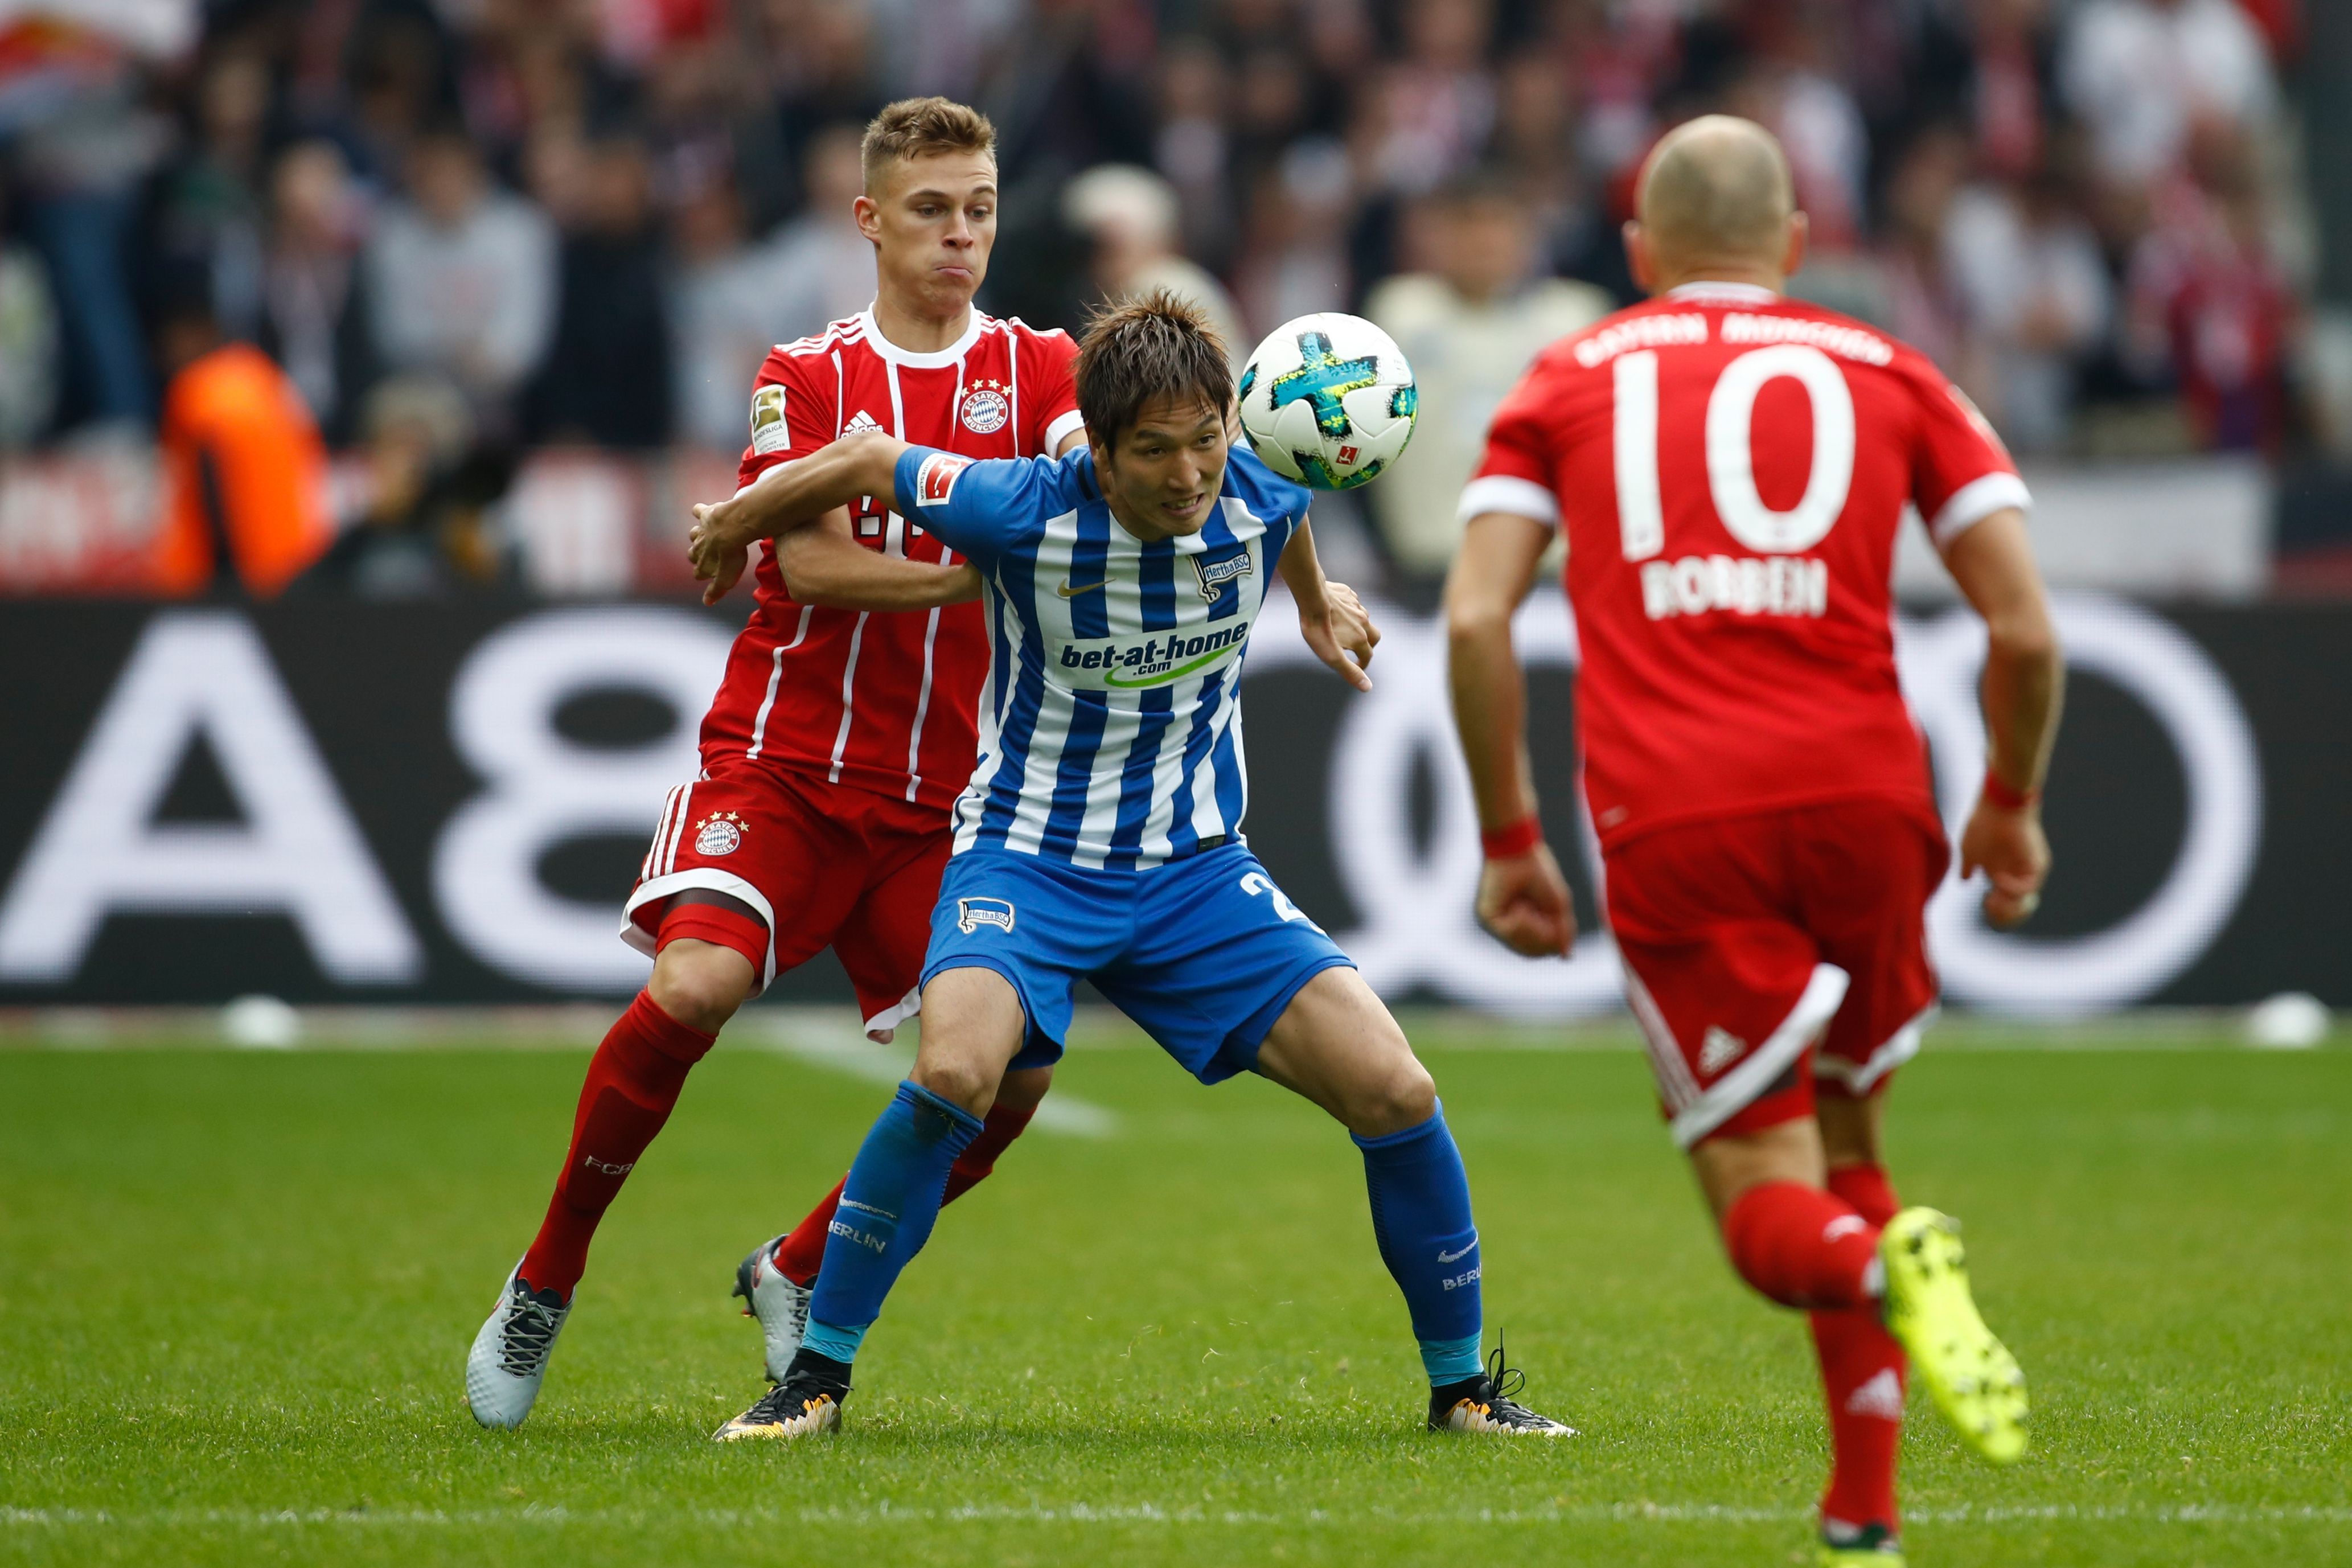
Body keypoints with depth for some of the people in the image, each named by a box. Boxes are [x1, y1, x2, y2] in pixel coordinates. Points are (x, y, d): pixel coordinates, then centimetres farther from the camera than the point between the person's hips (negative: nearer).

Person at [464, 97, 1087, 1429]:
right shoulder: (806, 375, 4)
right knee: (695, 985, -26)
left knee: (1010, 1066, -11)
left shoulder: (1035, 367, 7)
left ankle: (799, 1273, 14)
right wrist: (988, 572, -23)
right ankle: (546, 1282, -7)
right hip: (780, 757, -2)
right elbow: (815, 566, -11)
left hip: (937, 794, 2)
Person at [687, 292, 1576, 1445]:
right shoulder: (1024, 513, -21)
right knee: (955, 1069, -33)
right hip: (1028, 857, -4)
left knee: (1395, 1094, -10)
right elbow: (864, 461, -4)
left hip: (1195, 868, 4)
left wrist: (1318, 601, 37)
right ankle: (815, 1378, -16)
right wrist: (732, 528, 13)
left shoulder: (1257, 505, -10)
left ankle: (1462, 1385, 12)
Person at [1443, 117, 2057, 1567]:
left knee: (1769, 1207, 2)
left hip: (1671, 822, -1)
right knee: (1846, 1137, 21)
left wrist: (1509, 838, 11)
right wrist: (2013, 805, 24)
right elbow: (2025, 627, 8)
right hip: (1862, 795, 1)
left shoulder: (1568, 384, 17)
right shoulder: (1889, 375, 16)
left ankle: (1883, 1265, -33)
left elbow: (1475, 618, 4)